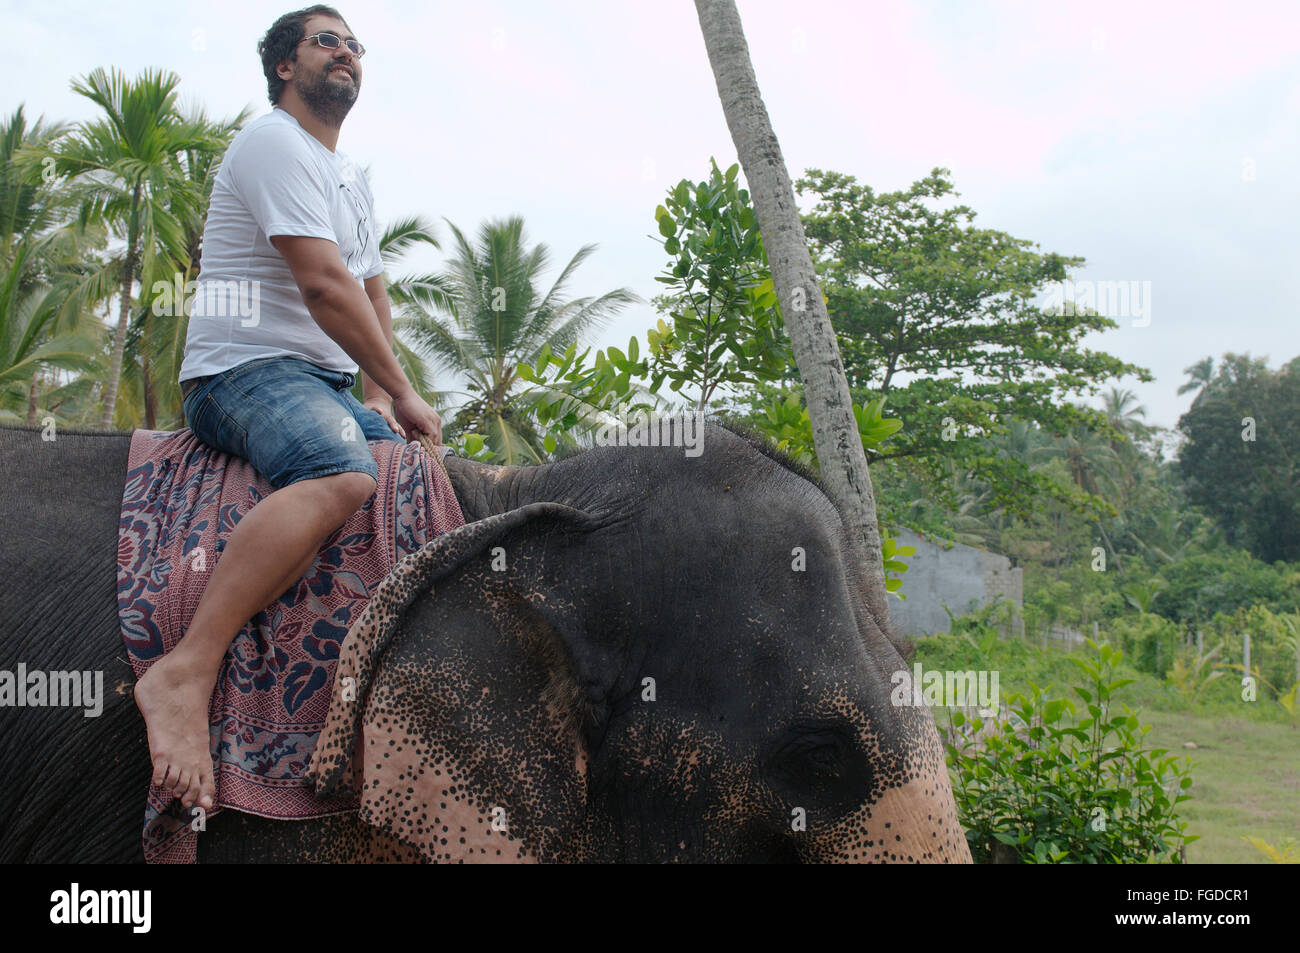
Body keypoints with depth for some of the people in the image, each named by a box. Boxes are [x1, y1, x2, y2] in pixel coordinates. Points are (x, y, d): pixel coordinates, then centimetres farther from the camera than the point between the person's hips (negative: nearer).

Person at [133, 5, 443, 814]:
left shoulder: (352, 181, 25)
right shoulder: (275, 144, -6)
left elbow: (373, 294, 22)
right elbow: (322, 283, -15)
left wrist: (377, 396, 4)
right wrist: (400, 388, -12)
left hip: (327, 382, 10)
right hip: (246, 368, -10)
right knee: (345, 475, -37)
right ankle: (186, 672, -42)